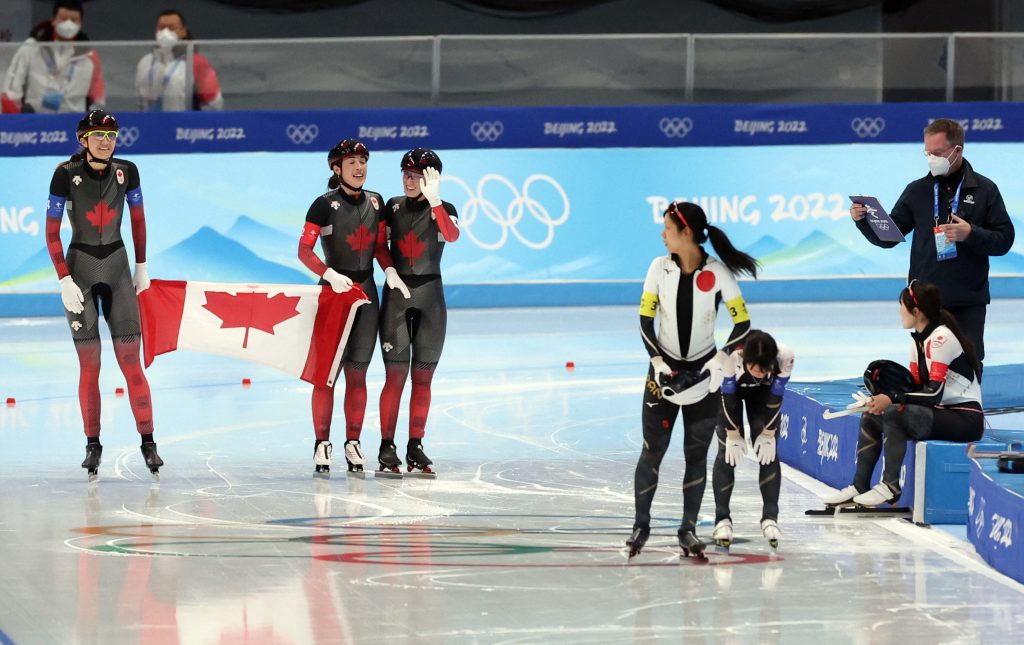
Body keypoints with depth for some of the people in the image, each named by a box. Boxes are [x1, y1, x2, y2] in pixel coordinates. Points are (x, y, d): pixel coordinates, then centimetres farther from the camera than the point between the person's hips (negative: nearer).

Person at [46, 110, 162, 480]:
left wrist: (142, 266, 12)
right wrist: (64, 280, -12)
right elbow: (51, 231, -7)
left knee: (130, 360, -3)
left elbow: (138, 218, 12)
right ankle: (93, 445, 7)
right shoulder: (66, 174, -12)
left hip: (117, 269, 2)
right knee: (89, 364, -2)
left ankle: (147, 441, 1)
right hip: (80, 267, -2)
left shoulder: (126, 171, -3)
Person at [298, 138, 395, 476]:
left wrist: (390, 270, -5)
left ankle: (353, 443, 13)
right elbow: (304, 250, -11)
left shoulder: (375, 202, 7)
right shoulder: (325, 205, -8)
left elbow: (381, 245, 13)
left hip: (365, 294, 4)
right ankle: (322, 443, 3)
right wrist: (330, 275, -23)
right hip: (333, 292, -4)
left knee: (357, 373, 7)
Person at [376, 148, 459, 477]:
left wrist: (433, 200, -32)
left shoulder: (443, 209, -1)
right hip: (396, 293, 0)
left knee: (423, 377, 4)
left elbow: (452, 235, -23)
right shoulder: (393, 206, 6)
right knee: (395, 374, -7)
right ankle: (387, 447, -5)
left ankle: (416, 448, 10)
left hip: (430, 296, 0)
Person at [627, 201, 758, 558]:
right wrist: (659, 363, -12)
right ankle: (641, 524, 11)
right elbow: (645, 320, -1)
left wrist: (719, 363, -15)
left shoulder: (717, 273, -11)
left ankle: (688, 528, 13)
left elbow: (742, 323, -7)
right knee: (653, 449, 0)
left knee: (696, 453, 3)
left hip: (704, 371, -1)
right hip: (665, 368, 1)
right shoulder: (660, 268, -6)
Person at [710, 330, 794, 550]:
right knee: (728, 452, -9)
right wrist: (733, 435, -17)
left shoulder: (784, 356, -39)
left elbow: (776, 398, -23)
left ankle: (770, 519, -1)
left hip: (763, 393, 1)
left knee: (768, 452, -8)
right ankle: (722, 520, -3)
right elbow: (729, 398, -26)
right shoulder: (731, 357, -42)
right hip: (733, 388, -1)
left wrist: (768, 434, -15)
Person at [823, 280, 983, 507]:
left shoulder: (940, 339, -19)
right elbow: (916, 385, 11)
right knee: (870, 417, 4)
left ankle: (890, 486, -20)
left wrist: (892, 399, -26)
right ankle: (859, 487, 4)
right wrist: (887, 392, -7)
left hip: (965, 419, -10)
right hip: (943, 414, 10)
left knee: (895, 414, -27)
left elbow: (934, 393, -25)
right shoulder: (918, 340, 10)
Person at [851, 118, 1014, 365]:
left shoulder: (984, 190, 1)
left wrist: (971, 234, -18)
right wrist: (863, 221, -10)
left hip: (969, 304, -2)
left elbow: (1004, 240, -2)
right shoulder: (917, 191, 8)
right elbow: (887, 238, 8)